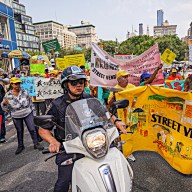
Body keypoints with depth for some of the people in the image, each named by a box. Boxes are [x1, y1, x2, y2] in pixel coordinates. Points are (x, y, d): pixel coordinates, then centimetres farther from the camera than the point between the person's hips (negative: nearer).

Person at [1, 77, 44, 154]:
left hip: (28, 114, 0)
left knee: (32, 129, 2)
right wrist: (4, 104, -26)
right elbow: (4, 108, -5)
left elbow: (29, 101, 5)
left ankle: (36, 144, 16)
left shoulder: (24, 92, -9)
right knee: (19, 131, 16)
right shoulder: (8, 95, -10)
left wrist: (31, 109, 5)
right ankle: (20, 146, 33)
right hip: (16, 117, 1)